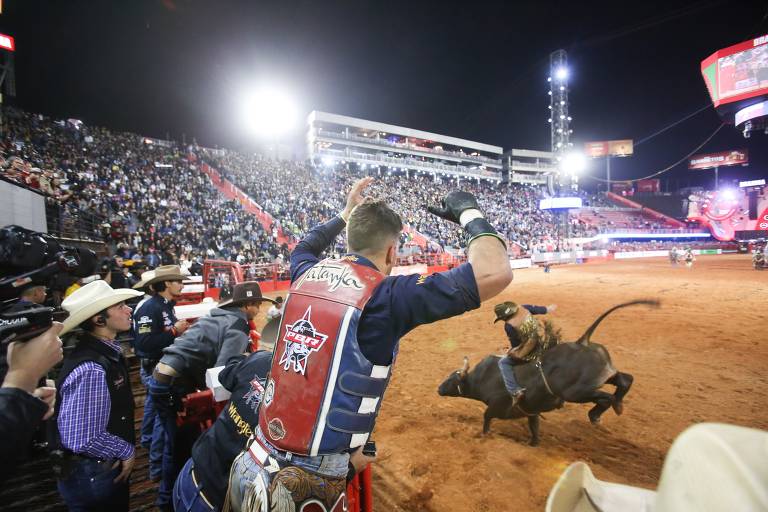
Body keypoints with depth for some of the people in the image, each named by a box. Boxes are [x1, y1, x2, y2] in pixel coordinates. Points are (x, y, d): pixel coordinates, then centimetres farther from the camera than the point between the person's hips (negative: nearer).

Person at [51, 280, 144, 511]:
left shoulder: (108, 351, -2)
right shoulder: (90, 369, -31)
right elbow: (83, 440, -31)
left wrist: (123, 451, 11)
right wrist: (127, 451, -16)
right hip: (93, 475, -8)